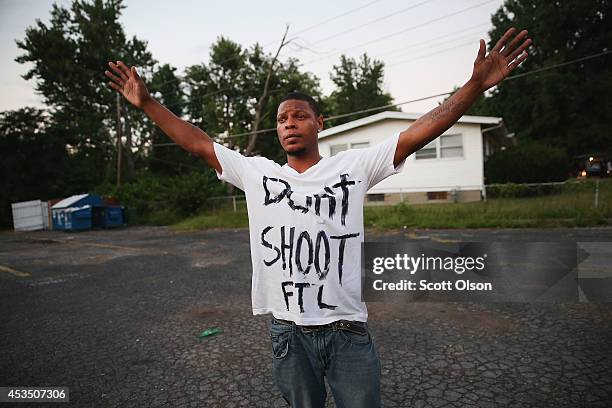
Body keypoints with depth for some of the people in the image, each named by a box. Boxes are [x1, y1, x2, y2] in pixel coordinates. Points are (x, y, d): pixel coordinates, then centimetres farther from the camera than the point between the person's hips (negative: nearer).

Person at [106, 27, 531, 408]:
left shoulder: (352, 165, -3)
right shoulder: (256, 172, 3)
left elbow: (416, 134, -8)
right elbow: (198, 143, 6)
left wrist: (476, 84, -14)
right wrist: (147, 102, 6)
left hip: (348, 331, -1)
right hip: (287, 332, 2)